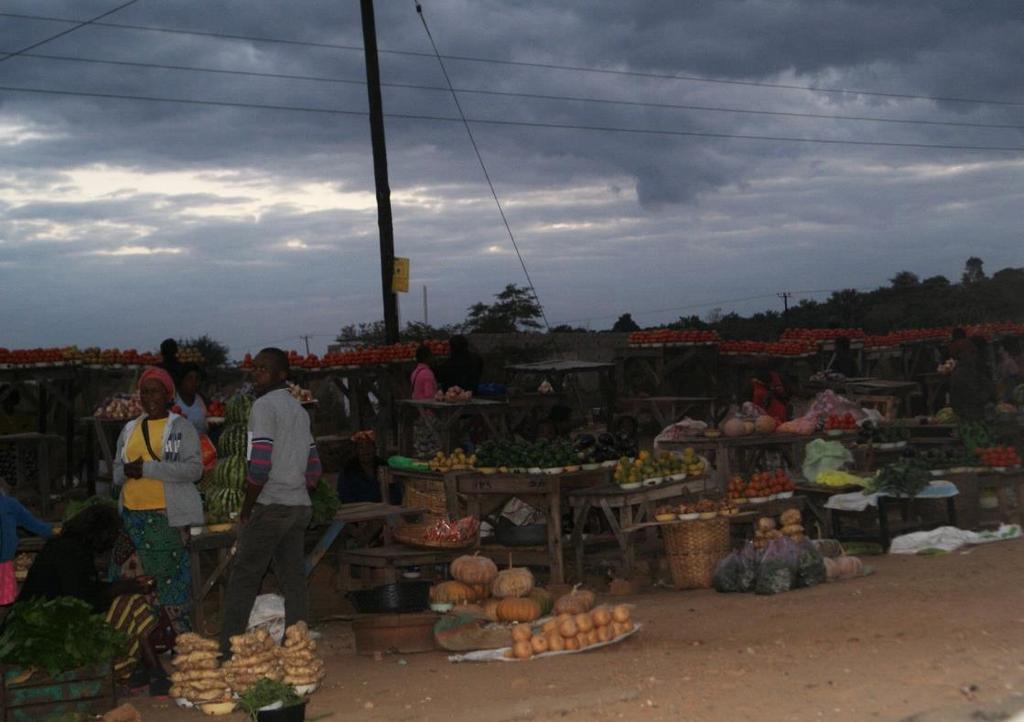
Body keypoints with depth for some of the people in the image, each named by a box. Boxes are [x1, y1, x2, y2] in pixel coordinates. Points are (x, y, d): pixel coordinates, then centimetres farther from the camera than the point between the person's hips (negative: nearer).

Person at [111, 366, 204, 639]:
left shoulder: (182, 428, 1)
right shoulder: (130, 429, 19)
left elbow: (194, 469, -11)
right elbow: (116, 471, 21)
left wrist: (148, 468, -18)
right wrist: (127, 471, -5)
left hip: (169, 516, -5)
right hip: (133, 515, 5)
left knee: (172, 576, -6)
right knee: (125, 575, 0)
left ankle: (177, 636, -1)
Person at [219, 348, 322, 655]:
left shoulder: (265, 406, -10)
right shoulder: (300, 410, 16)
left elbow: (259, 466, -17)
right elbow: (313, 470, 19)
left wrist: (246, 509, -8)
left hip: (270, 506, -8)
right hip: (300, 505, 8)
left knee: (244, 579, -2)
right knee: (294, 578, 6)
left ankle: (228, 650, -2)